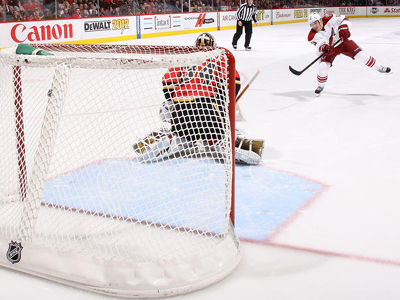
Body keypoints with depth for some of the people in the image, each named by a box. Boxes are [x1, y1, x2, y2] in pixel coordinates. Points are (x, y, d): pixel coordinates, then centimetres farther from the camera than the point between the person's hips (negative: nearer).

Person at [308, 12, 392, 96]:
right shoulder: (312, 35, -24)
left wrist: (343, 28, -37)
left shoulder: (329, 20, -24)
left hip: (341, 41, 0)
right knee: (323, 66, -18)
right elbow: (319, 43, -40)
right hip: (328, 48, 0)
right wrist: (324, 47, -62)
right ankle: (320, 85, 9)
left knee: (360, 55, -8)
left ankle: (379, 67, 11)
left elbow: (344, 20, -17)